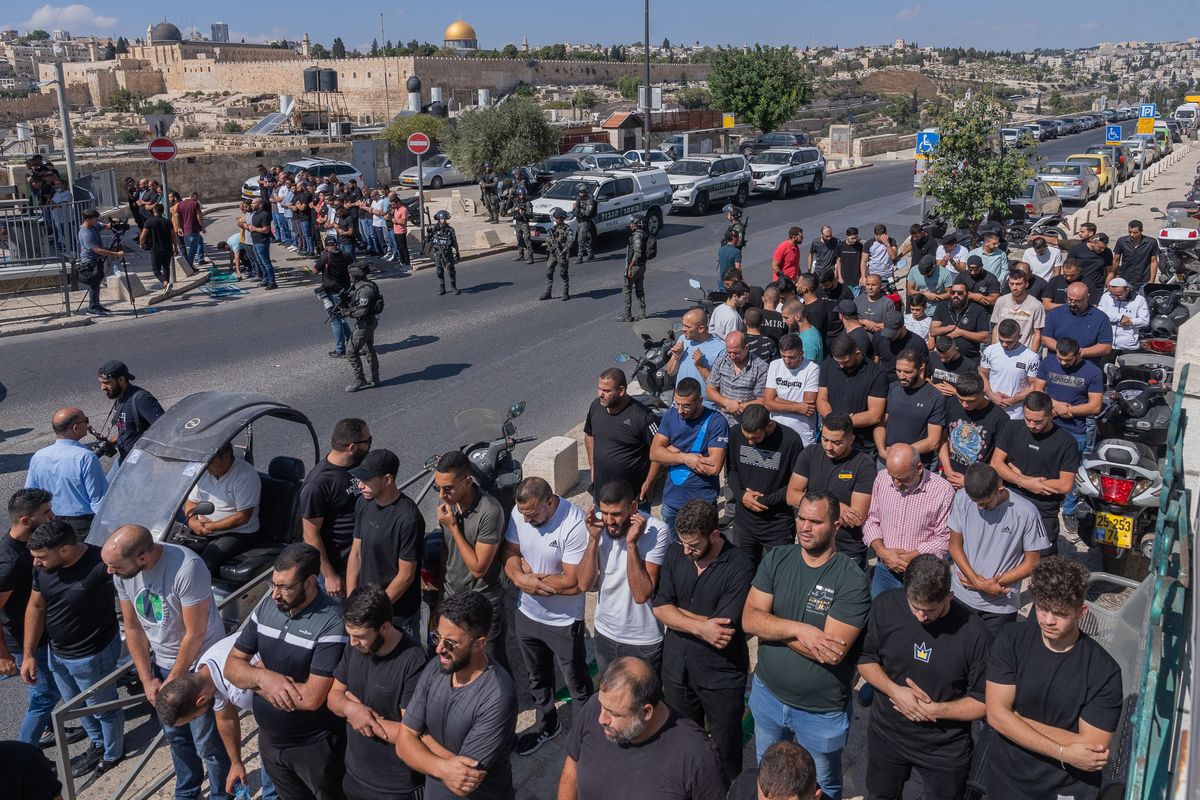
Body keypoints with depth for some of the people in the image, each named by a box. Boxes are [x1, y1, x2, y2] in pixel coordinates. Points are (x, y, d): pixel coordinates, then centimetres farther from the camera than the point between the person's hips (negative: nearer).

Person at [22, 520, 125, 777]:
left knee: (103, 709, 17)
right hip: (57, 653, 7)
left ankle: (112, 755, 44)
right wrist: (28, 654, 2)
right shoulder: (43, 567, -12)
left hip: (92, 656, -7)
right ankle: (98, 744, 54)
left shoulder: (101, 565, -33)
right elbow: (36, 606, 1)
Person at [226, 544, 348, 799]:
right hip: (269, 739, 6)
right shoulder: (266, 606, -6)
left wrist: (254, 677, -16)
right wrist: (264, 678, -22)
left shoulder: (331, 623, -27)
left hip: (314, 747, -6)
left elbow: (312, 697, -30)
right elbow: (232, 665, 0)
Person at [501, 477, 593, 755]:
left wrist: (528, 576, -21)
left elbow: (572, 583, -30)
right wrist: (519, 576, -25)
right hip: (527, 613, 6)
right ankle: (546, 724, 51)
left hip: (563, 621, -6)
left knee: (577, 683, 15)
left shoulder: (574, 525, -31)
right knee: (537, 677, 27)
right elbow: (509, 554, -3)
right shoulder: (520, 512, -13)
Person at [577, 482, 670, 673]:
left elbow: (642, 594, -28)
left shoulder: (656, 532, -24)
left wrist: (631, 543, -34)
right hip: (604, 634, 4)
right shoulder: (598, 524, -11)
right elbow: (585, 584, -14)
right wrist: (593, 538, -23)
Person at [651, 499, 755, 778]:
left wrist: (675, 610, -16)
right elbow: (659, 608, -10)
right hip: (677, 668, 5)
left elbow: (725, 631, -27)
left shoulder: (739, 568, -23)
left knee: (725, 748, 15)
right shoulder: (676, 552, -7)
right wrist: (700, 626, -25)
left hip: (721, 675, -4)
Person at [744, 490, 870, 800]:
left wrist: (771, 628, -20)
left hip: (822, 712, -4)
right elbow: (749, 619, -14)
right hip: (767, 694, 4)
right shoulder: (776, 560, -8)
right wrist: (798, 629, -29)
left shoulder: (852, 580, -22)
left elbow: (833, 652, -28)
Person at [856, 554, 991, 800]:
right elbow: (865, 658, -5)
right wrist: (894, 690, -21)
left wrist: (934, 710, -24)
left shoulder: (974, 634, -24)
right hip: (887, 734, 3)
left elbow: (983, 702, -14)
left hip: (945, 749, -2)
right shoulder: (885, 606, -17)